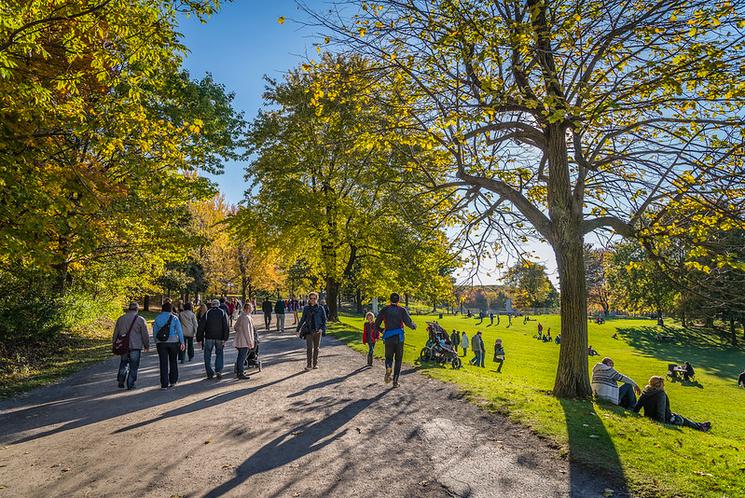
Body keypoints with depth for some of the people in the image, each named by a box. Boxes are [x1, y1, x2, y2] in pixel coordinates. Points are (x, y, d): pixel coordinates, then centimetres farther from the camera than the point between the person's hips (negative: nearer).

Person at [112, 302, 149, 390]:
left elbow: (116, 333, 11)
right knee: (133, 366, 4)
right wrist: (147, 345, 7)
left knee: (123, 364, 20)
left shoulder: (121, 318, 4)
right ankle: (130, 385, 6)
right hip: (135, 347, -3)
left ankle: (121, 381, 14)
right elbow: (145, 335, -3)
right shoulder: (140, 320, -6)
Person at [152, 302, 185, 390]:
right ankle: (172, 381, 21)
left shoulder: (157, 318, 4)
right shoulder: (174, 318, -4)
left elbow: (154, 332, 8)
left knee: (163, 364, 3)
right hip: (173, 342, -1)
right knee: (173, 362, 14)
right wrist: (182, 342, -1)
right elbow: (179, 331, -6)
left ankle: (164, 384, 1)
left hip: (161, 343, 1)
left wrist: (156, 343, 17)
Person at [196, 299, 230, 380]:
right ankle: (218, 371, 0)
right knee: (219, 354, 13)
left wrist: (199, 339, 4)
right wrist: (225, 339, -6)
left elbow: (201, 327, 0)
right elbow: (226, 327, -6)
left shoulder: (207, 313, 3)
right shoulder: (223, 313, 3)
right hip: (219, 338, 1)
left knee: (208, 355, 11)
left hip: (209, 338, 0)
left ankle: (210, 373, 8)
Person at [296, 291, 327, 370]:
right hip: (309, 330, 0)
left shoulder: (320, 308, 1)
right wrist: (298, 329, 12)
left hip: (317, 331, 0)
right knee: (309, 347, -6)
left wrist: (322, 328, -10)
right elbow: (302, 319, 11)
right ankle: (309, 365, 0)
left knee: (316, 347, 8)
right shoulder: (306, 308, 4)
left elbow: (324, 319, 3)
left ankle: (315, 364, 18)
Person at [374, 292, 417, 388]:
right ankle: (395, 381, 10)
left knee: (388, 357, 16)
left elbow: (376, 325, 4)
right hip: (399, 338, -1)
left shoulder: (384, 310, 5)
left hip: (388, 338, 1)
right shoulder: (402, 310, 0)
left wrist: (382, 330, 24)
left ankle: (388, 368, -17)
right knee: (398, 359, 13)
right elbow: (408, 322, -11)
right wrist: (414, 326, 11)